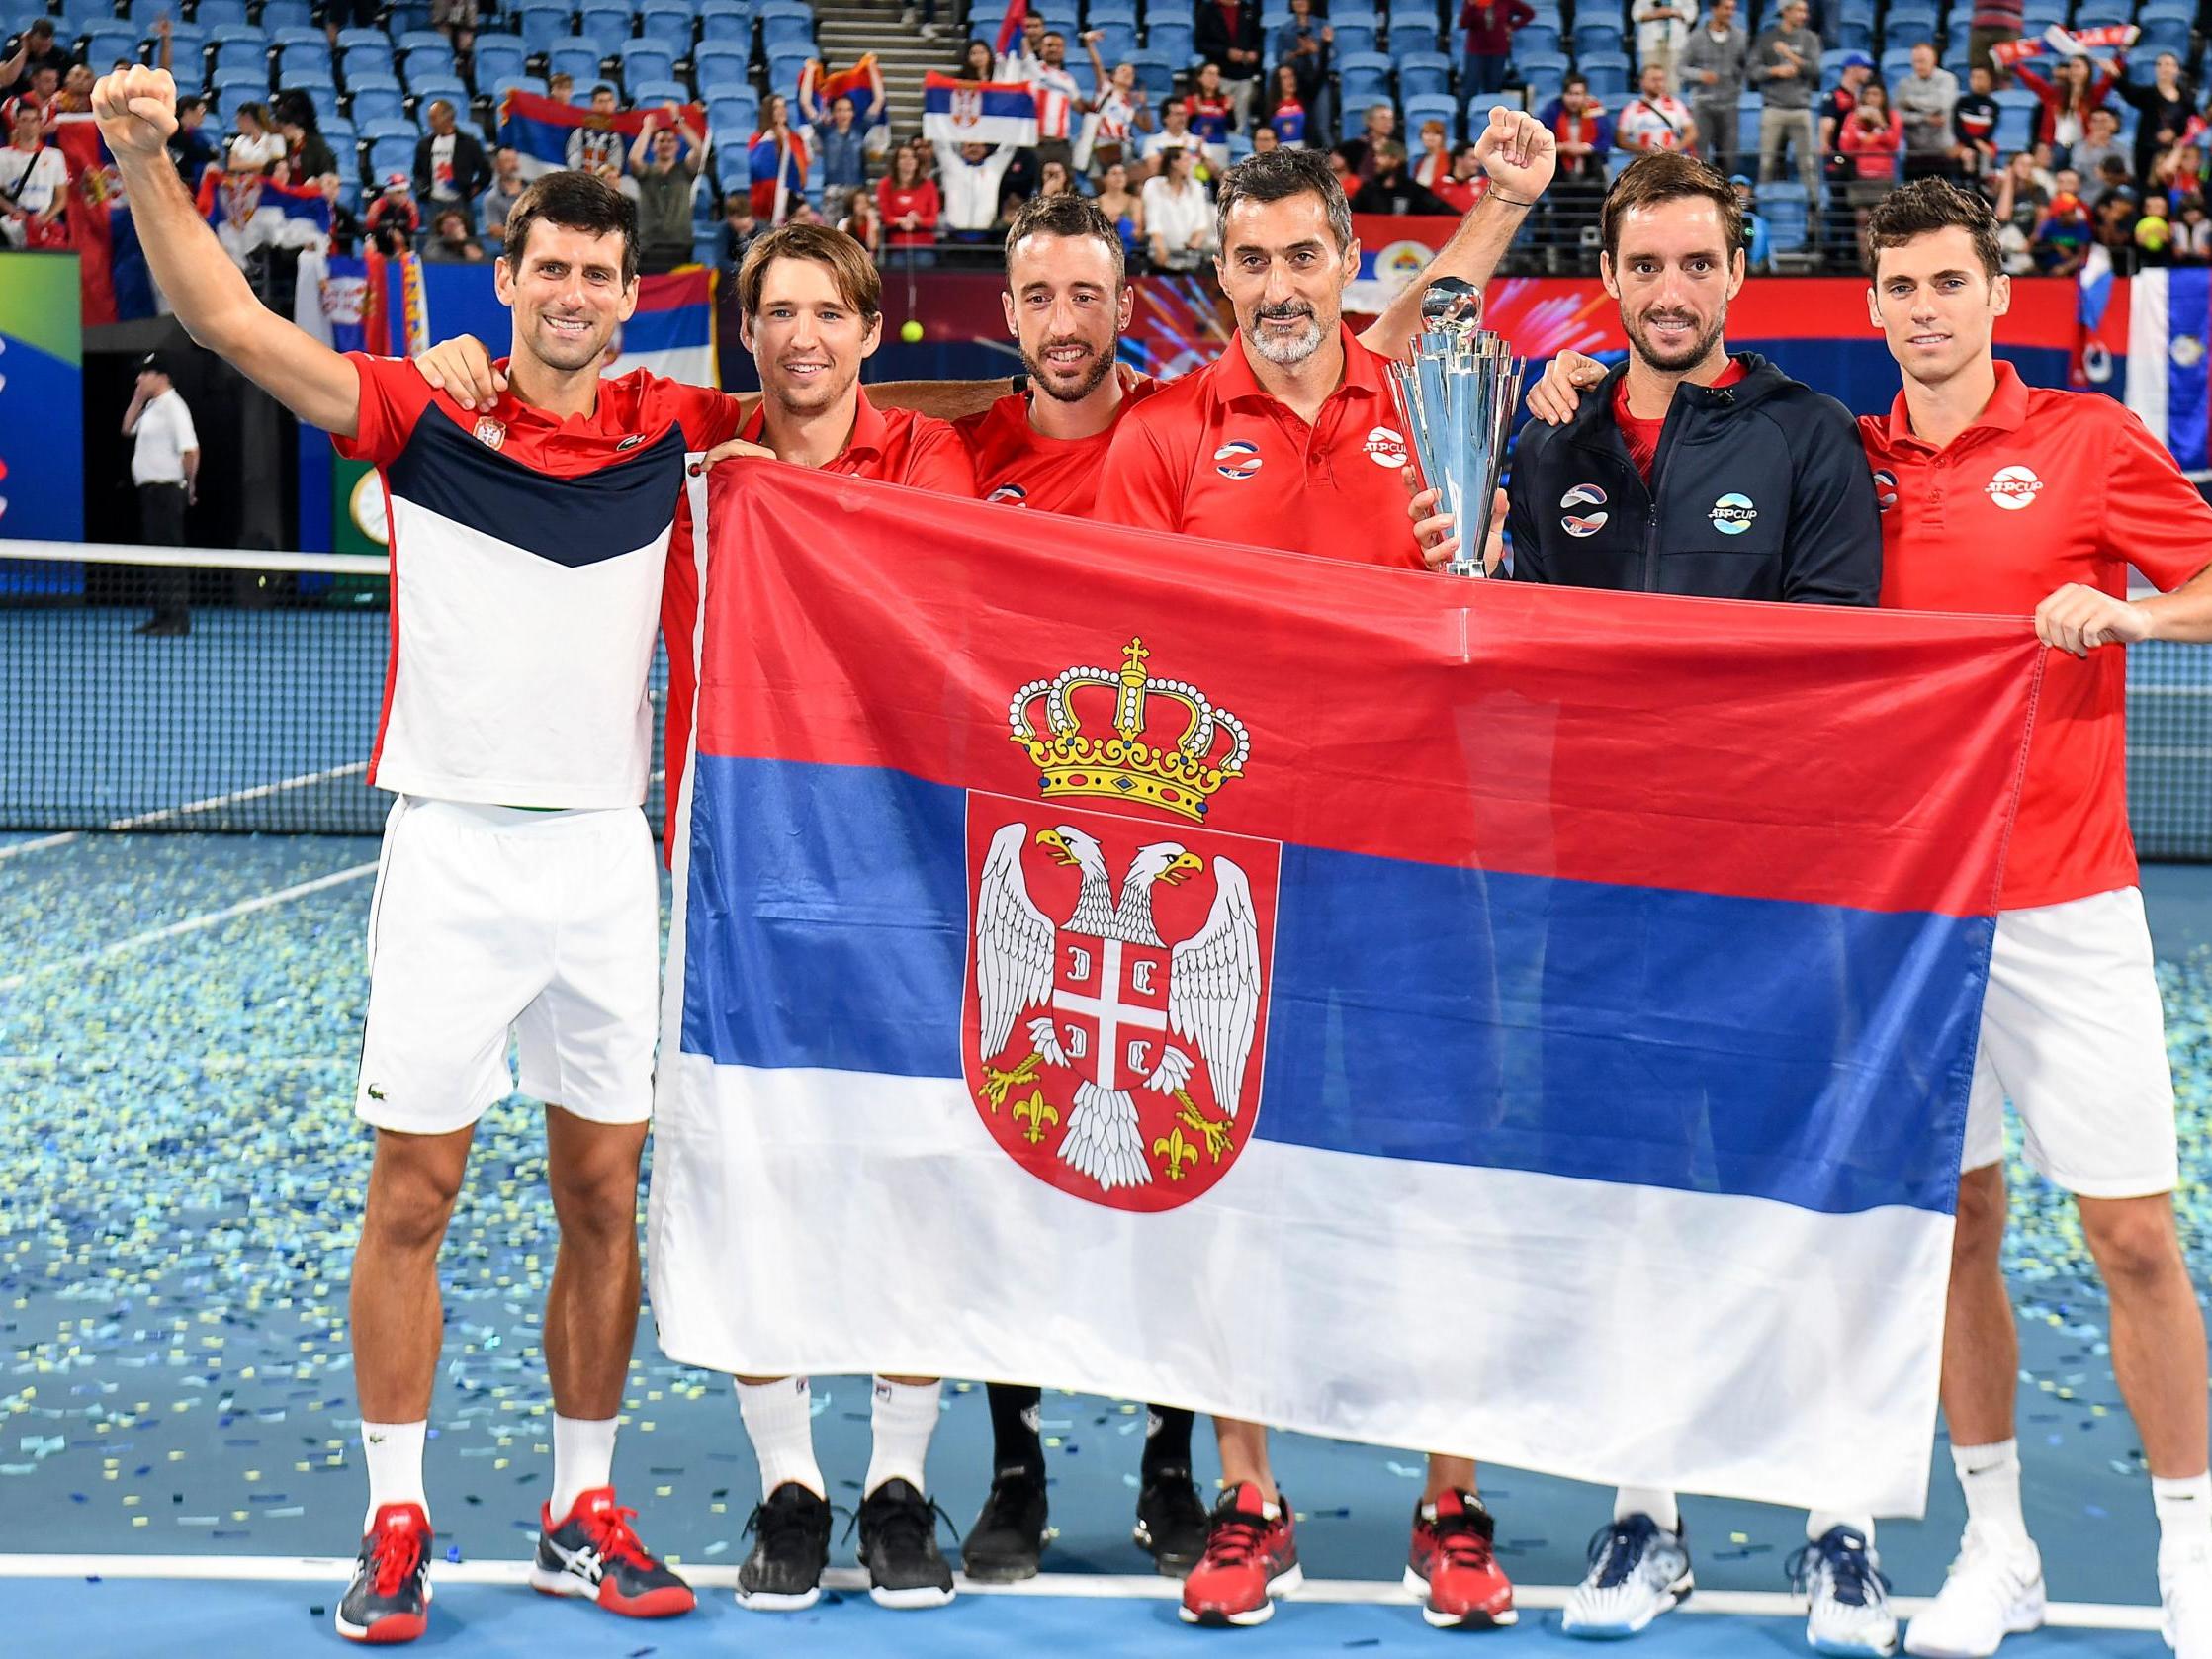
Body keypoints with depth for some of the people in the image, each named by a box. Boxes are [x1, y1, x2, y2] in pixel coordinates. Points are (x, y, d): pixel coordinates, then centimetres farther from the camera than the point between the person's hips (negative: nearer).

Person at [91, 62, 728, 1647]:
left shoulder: (669, 431, 6)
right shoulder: (422, 417, -1)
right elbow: (233, 320, -8)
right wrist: (144, 157, -19)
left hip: (608, 854, 3)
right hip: (452, 848, -2)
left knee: (604, 1194, 7)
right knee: (414, 1188, -1)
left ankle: (583, 1515, 19)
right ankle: (397, 1525, 9)